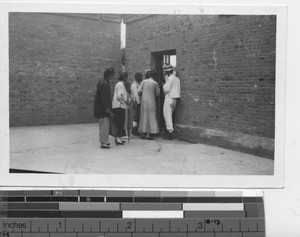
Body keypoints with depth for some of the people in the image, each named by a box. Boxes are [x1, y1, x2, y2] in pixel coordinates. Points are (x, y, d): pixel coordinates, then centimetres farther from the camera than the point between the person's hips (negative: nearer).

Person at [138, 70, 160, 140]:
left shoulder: (144, 81, 0)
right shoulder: (155, 83, -7)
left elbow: (138, 90, 1)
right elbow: (158, 92, 4)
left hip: (144, 101, 3)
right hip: (151, 101, -3)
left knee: (144, 116, 10)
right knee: (151, 117, 2)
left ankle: (143, 133, 11)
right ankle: (149, 134, -2)